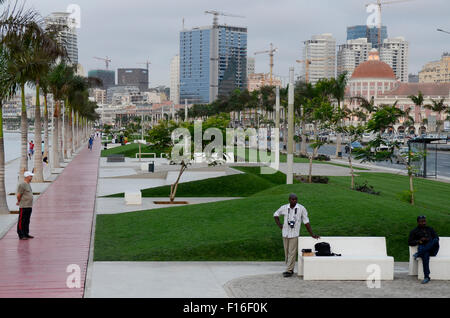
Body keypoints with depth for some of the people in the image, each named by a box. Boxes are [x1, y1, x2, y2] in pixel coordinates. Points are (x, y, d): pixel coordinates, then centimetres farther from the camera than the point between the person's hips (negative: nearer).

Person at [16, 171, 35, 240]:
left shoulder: (28, 184, 17)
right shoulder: (22, 185, -14)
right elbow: (18, 195, -14)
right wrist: (19, 202, 1)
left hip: (29, 206, 9)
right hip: (24, 206, -9)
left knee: (27, 221, 14)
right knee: (22, 221, -4)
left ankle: (26, 234, 21)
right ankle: (21, 235, -2)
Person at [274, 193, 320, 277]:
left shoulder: (301, 208, -8)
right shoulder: (284, 208, 0)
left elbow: (306, 222, -5)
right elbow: (276, 214, 18)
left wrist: (312, 234, -6)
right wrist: (279, 225, 7)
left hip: (294, 234, -4)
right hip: (285, 233, 4)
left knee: (292, 253, -7)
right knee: (286, 253, 10)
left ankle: (289, 270, -3)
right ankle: (290, 268, 22)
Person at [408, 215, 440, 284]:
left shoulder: (430, 229, 25)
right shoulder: (414, 231, 16)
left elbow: (437, 238, 13)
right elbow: (409, 242, 8)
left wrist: (429, 240, -8)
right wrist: (418, 241, -10)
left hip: (433, 250, 2)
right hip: (423, 249, -2)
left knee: (435, 240, -33)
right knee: (425, 255, -40)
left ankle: (418, 254, -34)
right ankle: (426, 277, -45)